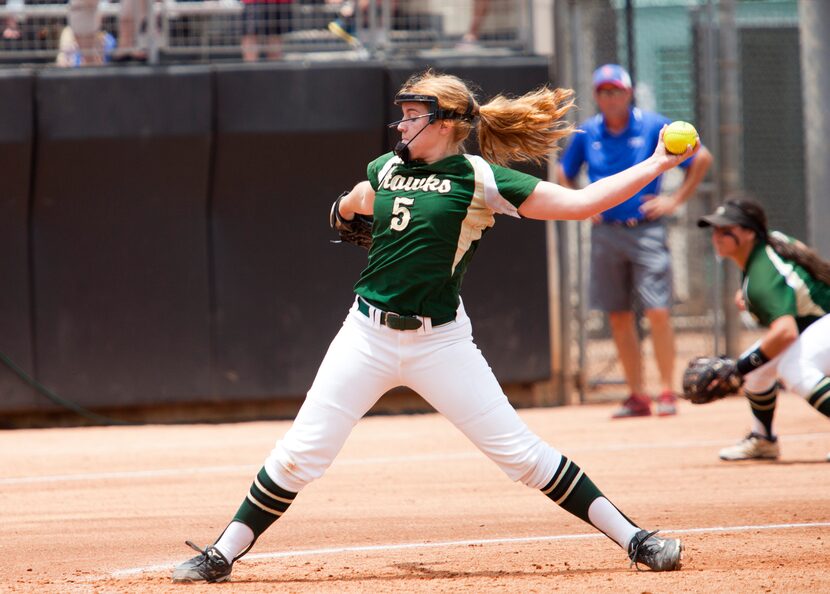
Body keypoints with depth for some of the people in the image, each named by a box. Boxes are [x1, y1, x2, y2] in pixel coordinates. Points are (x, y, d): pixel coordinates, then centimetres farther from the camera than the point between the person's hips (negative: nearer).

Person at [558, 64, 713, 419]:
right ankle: (637, 396, 9)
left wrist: (676, 200, -3)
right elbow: (564, 174, 24)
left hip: (646, 229, -4)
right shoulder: (587, 133, 7)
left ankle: (667, 391, -6)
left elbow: (701, 159, 2)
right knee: (618, 317, 4)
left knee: (657, 312, -11)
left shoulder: (653, 127, -3)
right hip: (605, 232, 4)